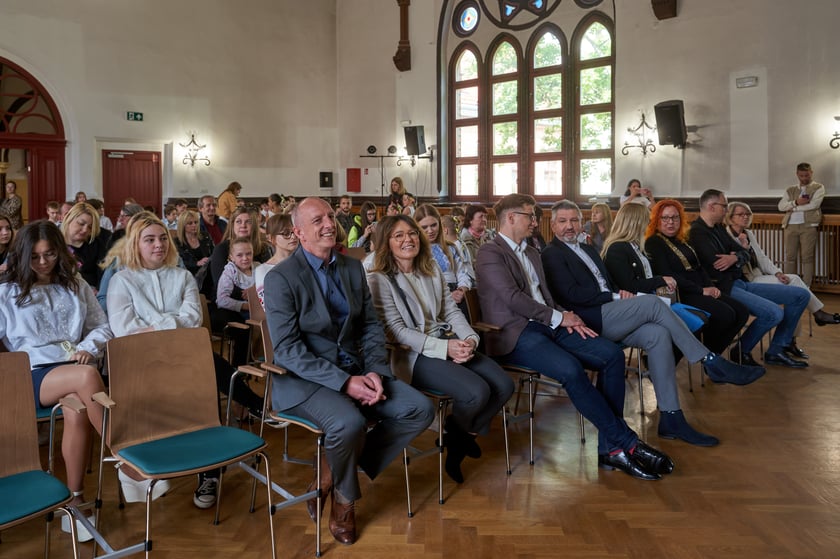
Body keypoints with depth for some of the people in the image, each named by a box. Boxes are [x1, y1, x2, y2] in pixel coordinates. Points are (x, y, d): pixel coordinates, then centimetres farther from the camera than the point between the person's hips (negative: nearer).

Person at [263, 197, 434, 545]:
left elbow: (371, 327, 8)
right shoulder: (280, 278, -11)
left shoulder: (353, 268, 8)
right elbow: (287, 349, -18)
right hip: (304, 378, -6)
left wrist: (375, 372, -11)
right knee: (349, 423, -34)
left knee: (420, 409, -11)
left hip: (354, 370, 6)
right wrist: (345, 382, -25)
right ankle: (344, 498, 2)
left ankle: (333, 473, 3)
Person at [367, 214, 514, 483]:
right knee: (477, 392, -26)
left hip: (448, 343, 7)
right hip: (412, 355, -7)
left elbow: (451, 310, 11)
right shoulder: (379, 279, -7)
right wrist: (444, 348, -21)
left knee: (504, 385, -11)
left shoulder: (432, 269, 14)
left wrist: (469, 339, -10)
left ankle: (463, 435, 14)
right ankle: (457, 433, 10)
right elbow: (396, 330, -13)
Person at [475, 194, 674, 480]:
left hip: (548, 326, 8)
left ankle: (609, 447, -10)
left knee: (612, 354, -12)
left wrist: (566, 318, 2)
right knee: (570, 369, -33)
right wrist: (558, 317, -9)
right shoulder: (490, 253, -3)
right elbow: (513, 298, -15)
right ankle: (627, 442, -18)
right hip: (516, 334, -8)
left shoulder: (531, 252, 25)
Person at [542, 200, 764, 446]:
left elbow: (610, 284, 25)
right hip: (590, 320, -8)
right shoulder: (551, 255, -1)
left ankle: (671, 418, -15)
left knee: (658, 335, -17)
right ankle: (712, 363, -14)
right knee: (653, 303, -21)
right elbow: (572, 294, -12)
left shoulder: (588, 250, 27)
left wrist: (620, 292, 2)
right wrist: (615, 297, -10)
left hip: (608, 317, 8)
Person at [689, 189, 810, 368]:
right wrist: (735, 259, 1)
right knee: (774, 313, -28)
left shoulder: (718, 228, 17)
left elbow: (744, 253, 12)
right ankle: (741, 352, -3)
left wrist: (734, 258, -13)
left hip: (740, 283, 10)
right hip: (724, 289, -10)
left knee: (801, 295, 7)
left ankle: (776, 351, 10)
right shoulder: (697, 232, -13)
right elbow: (715, 268, -21)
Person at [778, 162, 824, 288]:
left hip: (808, 225, -3)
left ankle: (806, 287, -2)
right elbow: (781, 206, 6)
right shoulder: (790, 190, 21)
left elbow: (813, 204, -7)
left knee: (807, 257, -4)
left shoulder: (818, 188, 11)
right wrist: (795, 202, -10)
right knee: (790, 257, 0)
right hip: (791, 225, 3)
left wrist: (793, 208, -1)